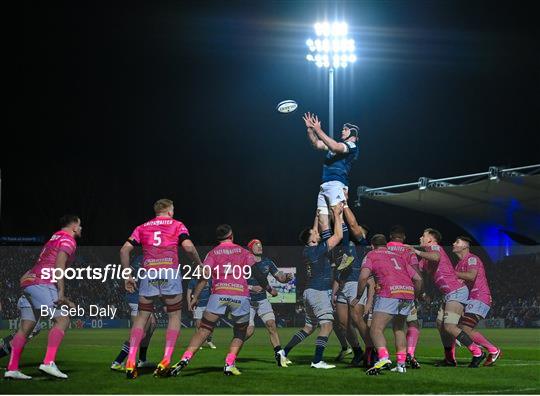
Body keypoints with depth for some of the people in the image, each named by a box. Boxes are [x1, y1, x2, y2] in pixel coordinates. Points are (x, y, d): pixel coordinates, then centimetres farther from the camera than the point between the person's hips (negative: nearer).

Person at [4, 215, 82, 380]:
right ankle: (48, 363, -26)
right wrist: (61, 293, -22)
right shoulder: (68, 240, 0)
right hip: (41, 283, -10)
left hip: (28, 281, 10)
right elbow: (59, 266, -15)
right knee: (62, 319, -14)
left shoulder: (55, 239, 28)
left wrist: (62, 299, 25)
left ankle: (12, 368, 9)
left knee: (26, 327, 10)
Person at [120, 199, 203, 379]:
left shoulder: (142, 228, 19)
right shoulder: (177, 225, 12)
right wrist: (200, 265, 8)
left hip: (149, 274, 2)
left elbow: (125, 249, 9)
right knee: (174, 316, 9)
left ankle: (131, 361, -6)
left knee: (142, 316, 7)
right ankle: (166, 360, -4)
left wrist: (127, 275, 13)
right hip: (170, 273, -2)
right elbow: (188, 247, -5)